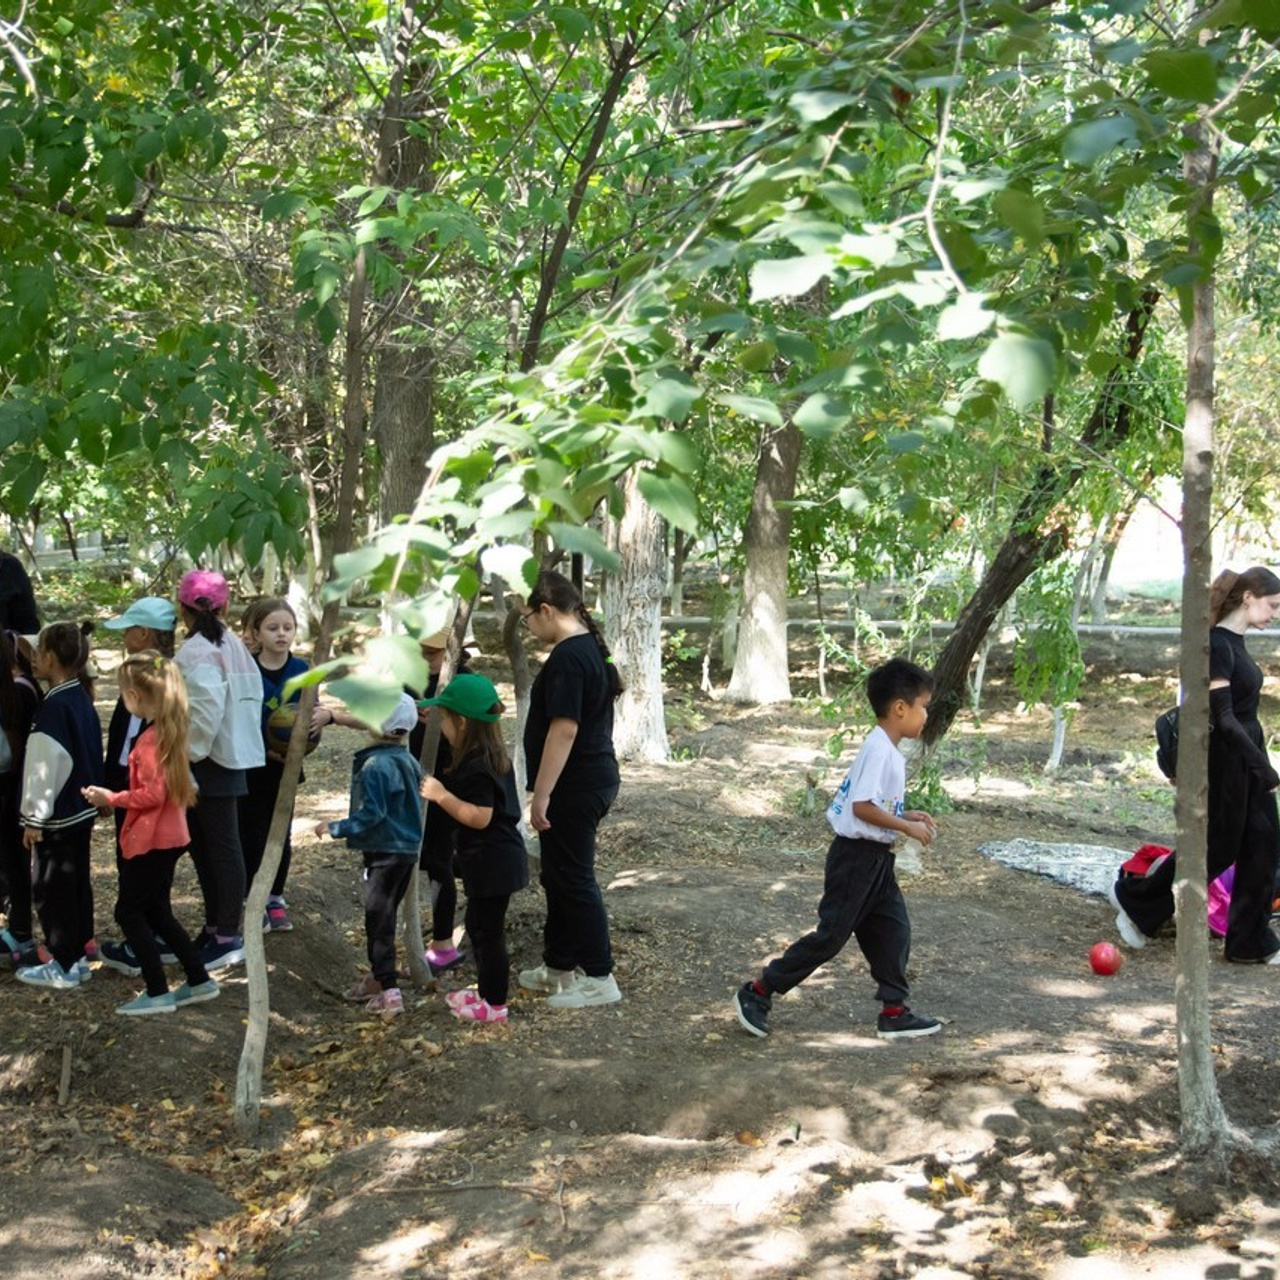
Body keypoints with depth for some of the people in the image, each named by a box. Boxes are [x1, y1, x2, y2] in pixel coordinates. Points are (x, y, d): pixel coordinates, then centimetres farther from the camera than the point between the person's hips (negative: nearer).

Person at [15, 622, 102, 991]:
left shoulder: (54, 706, -20)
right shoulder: (82, 698, 6)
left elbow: (47, 766, -20)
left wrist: (34, 818, -14)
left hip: (57, 817, -9)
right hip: (82, 811, 9)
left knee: (52, 889, 1)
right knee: (77, 884, 15)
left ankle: (63, 967, 6)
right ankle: (78, 956, 24)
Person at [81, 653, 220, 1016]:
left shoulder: (151, 738, -20)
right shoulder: (169, 729, 8)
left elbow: (153, 794, -23)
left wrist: (112, 799, -14)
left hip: (151, 840, -9)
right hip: (167, 836, 9)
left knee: (128, 913, 2)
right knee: (157, 912, 18)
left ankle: (158, 993, 5)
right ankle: (199, 982, 20)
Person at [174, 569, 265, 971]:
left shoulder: (196, 651, -15)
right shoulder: (233, 645, 10)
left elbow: (206, 709, -24)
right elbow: (254, 694, 12)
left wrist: (189, 753, -15)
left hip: (210, 759, -9)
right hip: (233, 754, 9)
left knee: (221, 847, -3)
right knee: (206, 844, 16)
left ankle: (227, 937, 3)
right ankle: (217, 927, 23)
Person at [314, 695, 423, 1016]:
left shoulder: (375, 766, -19)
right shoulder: (407, 760, 8)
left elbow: (371, 813, -21)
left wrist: (336, 829, -13)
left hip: (385, 852, -9)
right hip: (407, 848, 9)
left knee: (378, 918, -6)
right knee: (385, 915, 19)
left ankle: (389, 991, -9)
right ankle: (378, 975, 32)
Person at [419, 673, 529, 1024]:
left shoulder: (476, 768, -23)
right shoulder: (490, 757, 9)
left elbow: (479, 817, -27)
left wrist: (441, 795, -24)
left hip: (492, 861, -10)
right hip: (495, 859, 10)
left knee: (488, 929, -1)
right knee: (479, 924, 21)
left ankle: (495, 1004, 8)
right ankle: (486, 987, 33)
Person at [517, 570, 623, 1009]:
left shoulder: (568, 656, -20)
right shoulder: (591, 647, 12)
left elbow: (564, 728, -26)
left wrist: (541, 794, -24)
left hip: (575, 787, -10)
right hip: (596, 778, 10)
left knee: (573, 879, -2)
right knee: (560, 876, 18)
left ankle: (600, 979, 4)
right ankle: (559, 968, 27)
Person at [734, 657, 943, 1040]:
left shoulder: (888, 751, 11)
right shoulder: (879, 749, -20)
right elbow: (862, 806, -26)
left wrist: (907, 815, 9)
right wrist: (908, 828, -19)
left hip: (876, 858, 10)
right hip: (856, 855, -10)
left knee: (893, 930, 10)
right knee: (832, 935, -3)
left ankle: (894, 1013, 18)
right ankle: (758, 992, 6)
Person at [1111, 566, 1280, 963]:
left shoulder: (1236, 643, 9)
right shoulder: (1216, 646, -20)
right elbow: (1223, 718, -22)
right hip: (1226, 761, -9)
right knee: (1217, 847, 3)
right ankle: (1135, 900, 20)